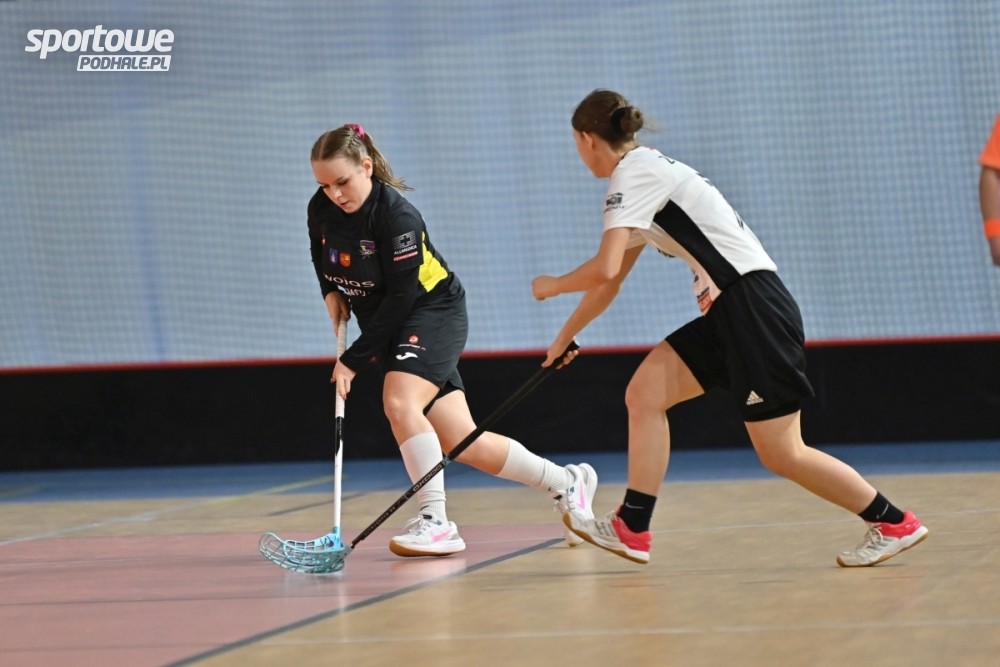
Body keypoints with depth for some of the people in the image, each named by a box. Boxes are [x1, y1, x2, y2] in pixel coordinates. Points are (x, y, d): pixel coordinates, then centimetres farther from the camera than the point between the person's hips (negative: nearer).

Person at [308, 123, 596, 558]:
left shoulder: (396, 215, -24)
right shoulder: (321, 210, -4)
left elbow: (400, 298, -24)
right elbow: (322, 259, 20)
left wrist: (354, 359, -23)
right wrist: (332, 294, 1)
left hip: (433, 314, -7)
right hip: (387, 327, 7)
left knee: (400, 402, -32)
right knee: (462, 443, 3)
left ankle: (436, 522, -27)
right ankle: (567, 484, 19)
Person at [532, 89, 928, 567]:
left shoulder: (634, 173, -9)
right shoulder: (641, 175, 21)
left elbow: (604, 269, -19)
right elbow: (612, 279, 30)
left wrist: (552, 285, 0)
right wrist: (565, 337, 37)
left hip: (753, 306, -10)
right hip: (728, 313, 10)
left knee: (781, 454, -6)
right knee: (645, 392, 2)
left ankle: (893, 524, 5)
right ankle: (631, 530, 3)